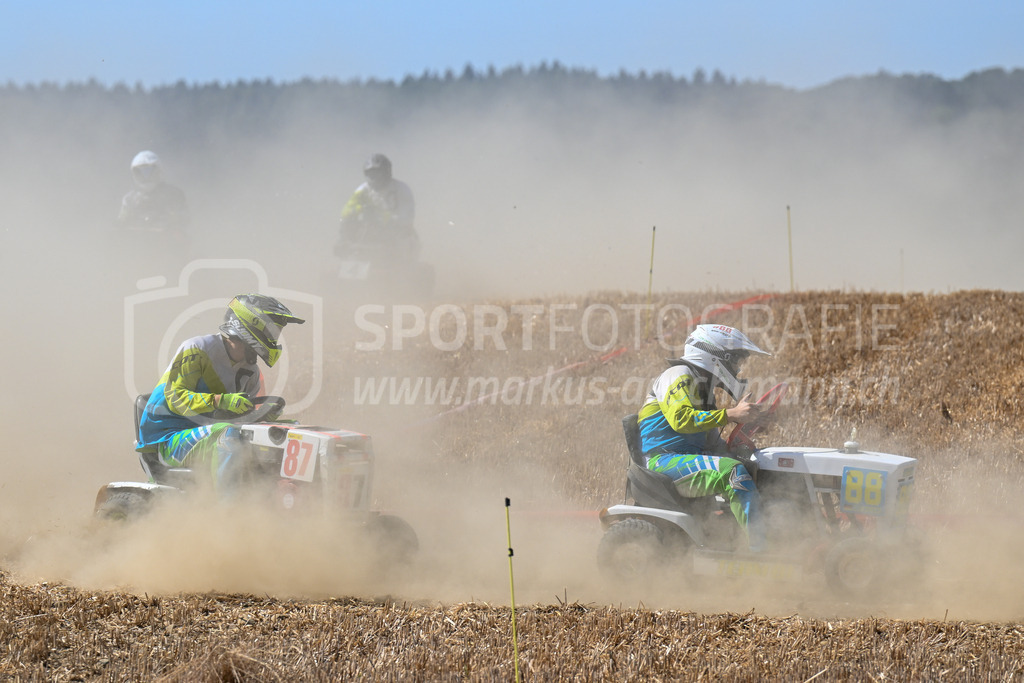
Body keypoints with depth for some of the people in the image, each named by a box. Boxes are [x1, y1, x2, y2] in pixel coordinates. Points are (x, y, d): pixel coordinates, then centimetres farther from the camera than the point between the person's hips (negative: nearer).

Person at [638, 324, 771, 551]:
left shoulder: (703, 387, 25)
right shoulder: (678, 376, -4)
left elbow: (714, 445, 26)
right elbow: (681, 419, -23)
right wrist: (731, 414, -24)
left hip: (689, 461, 10)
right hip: (664, 462, -10)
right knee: (732, 471, -29)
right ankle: (760, 545, -40)